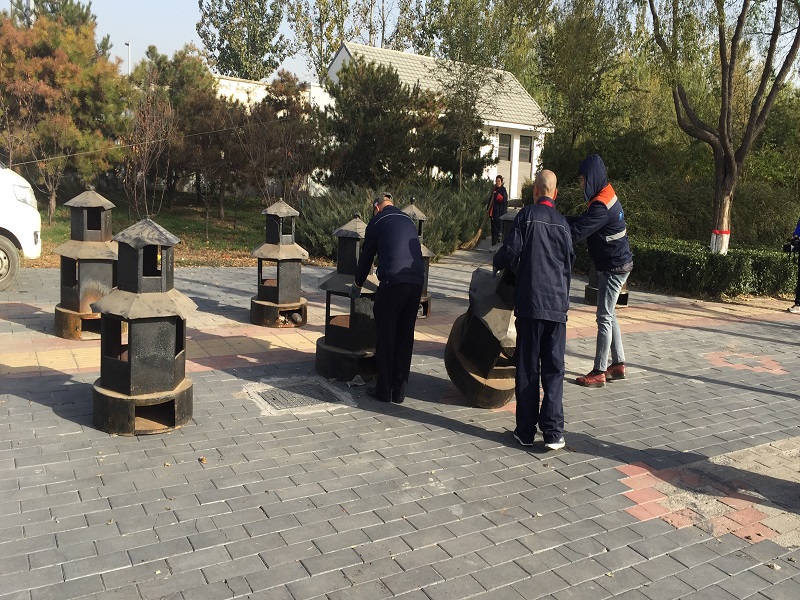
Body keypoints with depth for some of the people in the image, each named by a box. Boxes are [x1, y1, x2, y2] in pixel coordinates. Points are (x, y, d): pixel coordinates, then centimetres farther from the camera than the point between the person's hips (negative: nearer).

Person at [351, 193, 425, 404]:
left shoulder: (377, 221, 8)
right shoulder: (408, 220, 23)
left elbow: (366, 255, 15)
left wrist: (357, 284, 30)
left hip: (392, 283, -5)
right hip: (416, 282, 5)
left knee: (386, 338, 5)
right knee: (405, 338, 12)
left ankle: (384, 391, 11)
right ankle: (399, 392, 17)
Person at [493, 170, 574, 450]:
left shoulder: (527, 214, -3)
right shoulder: (563, 222, 10)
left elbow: (511, 250, -9)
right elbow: (569, 262, 16)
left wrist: (496, 264, 13)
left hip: (530, 301, -3)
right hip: (558, 304, 3)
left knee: (528, 368, 4)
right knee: (554, 369, 6)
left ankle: (526, 430, 8)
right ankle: (553, 431, 4)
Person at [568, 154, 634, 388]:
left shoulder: (601, 205, -24)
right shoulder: (606, 195, 9)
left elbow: (577, 231, -29)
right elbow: (583, 221, 15)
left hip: (614, 267, -10)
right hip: (614, 264, 10)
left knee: (604, 319, -4)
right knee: (609, 316, 17)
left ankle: (599, 372, 3)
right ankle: (618, 364, 26)